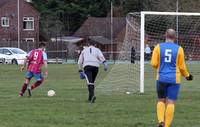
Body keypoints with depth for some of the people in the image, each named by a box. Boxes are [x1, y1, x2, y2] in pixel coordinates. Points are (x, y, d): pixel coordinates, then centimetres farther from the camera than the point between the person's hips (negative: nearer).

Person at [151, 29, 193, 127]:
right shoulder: (179, 49, -2)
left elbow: (153, 64, -3)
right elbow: (182, 67, 2)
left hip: (161, 78, 1)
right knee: (170, 103, 1)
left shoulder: (158, 47, -1)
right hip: (174, 79, -1)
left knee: (161, 100, 16)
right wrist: (187, 75, 21)